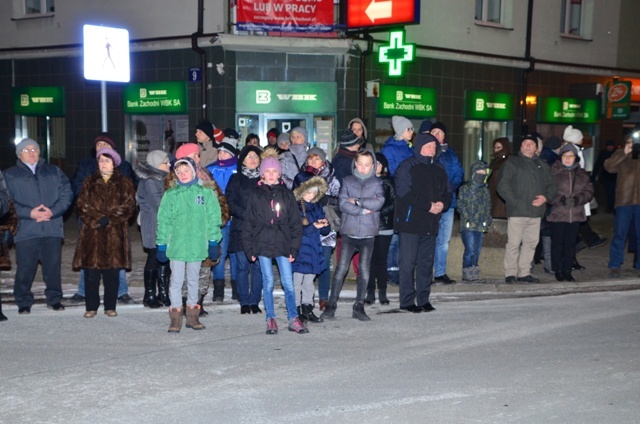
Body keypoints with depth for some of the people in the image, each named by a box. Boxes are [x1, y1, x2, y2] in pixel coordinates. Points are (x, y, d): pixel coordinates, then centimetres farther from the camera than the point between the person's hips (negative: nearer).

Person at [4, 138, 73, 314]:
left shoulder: (54, 171, 16)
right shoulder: (10, 175, 11)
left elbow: (66, 194, 7)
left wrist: (52, 211, -10)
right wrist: (29, 213, -13)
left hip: (52, 229, 1)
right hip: (26, 231, -1)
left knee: (53, 266, 3)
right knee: (25, 269, -4)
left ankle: (54, 299, 16)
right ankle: (23, 303, 10)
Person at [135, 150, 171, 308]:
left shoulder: (161, 179, 14)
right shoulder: (149, 182, -14)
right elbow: (159, 204, -16)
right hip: (154, 228, -8)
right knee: (154, 259, -1)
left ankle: (164, 294, 15)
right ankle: (149, 296, 8)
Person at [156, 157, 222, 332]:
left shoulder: (206, 193, 1)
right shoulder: (170, 195, 1)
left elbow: (213, 219, 3)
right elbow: (163, 221, 2)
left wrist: (213, 242, 0)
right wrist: (162, 244, 0)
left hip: (197, 245, 1)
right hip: (176, 245, -1)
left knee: (194, 280, 12)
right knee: (176, 281, 1)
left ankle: (192, 316, 23)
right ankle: (175, 317, 9)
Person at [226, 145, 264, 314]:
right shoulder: (236, 179, 9)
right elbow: (230, 203, 1)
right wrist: (248, 216, -11)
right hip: (241, 229, -1)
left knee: (258, 266, 0)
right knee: (242, 266, -1)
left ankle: (254, 301, 9)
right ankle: (244, 302, 7)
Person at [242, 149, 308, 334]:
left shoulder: (287, 194, 6)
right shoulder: (256, 195, 5)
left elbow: (295, 223, 6)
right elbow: (248, 223, 6)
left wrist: (294, 248, 0)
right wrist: (249, 248, 0)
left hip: (282, 244, 0)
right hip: (262, 244, 0)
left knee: (288, 282, -1)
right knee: (268, 282, 3)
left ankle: (293, 319, 8)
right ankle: (271, 320, 12)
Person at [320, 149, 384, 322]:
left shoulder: (377, 183, 8)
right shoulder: (347, 181, 7)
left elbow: (379, 203, -9)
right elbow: (343, 204, -5)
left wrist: (356, 201, -9)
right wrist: (364, 210, -10)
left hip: (368, 234, 1)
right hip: (349, 232, -1)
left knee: (364, 270, 3)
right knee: (341, 268, -5)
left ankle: (359, 306, 13)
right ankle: (331, 304, 1)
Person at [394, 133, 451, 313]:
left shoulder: (439, 170, 16)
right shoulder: (407, 167, -4)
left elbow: (447, 192, 18)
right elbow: (404, 192, -15)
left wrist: (442, 203, -6)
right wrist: (428, 206, -15)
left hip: (430, 224, 6)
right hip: (410, 222, -6)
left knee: (426, 262, 9)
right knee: (408, 262, -4)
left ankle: (423, 299, 16)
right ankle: (407, 301, 2)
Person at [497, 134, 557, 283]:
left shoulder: (542, 165, 18)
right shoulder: (512, 163, 2)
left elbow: (551, 185, 18)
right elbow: (503, 186, -6)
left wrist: (545, 197, -2)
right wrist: (515, 201, -14)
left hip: (536, 212, 5)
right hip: (517, 211, -5)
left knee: (531, 243, 8)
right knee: (514, 243, -5)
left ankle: (524, 273, 17)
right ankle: (510, 273, 3)